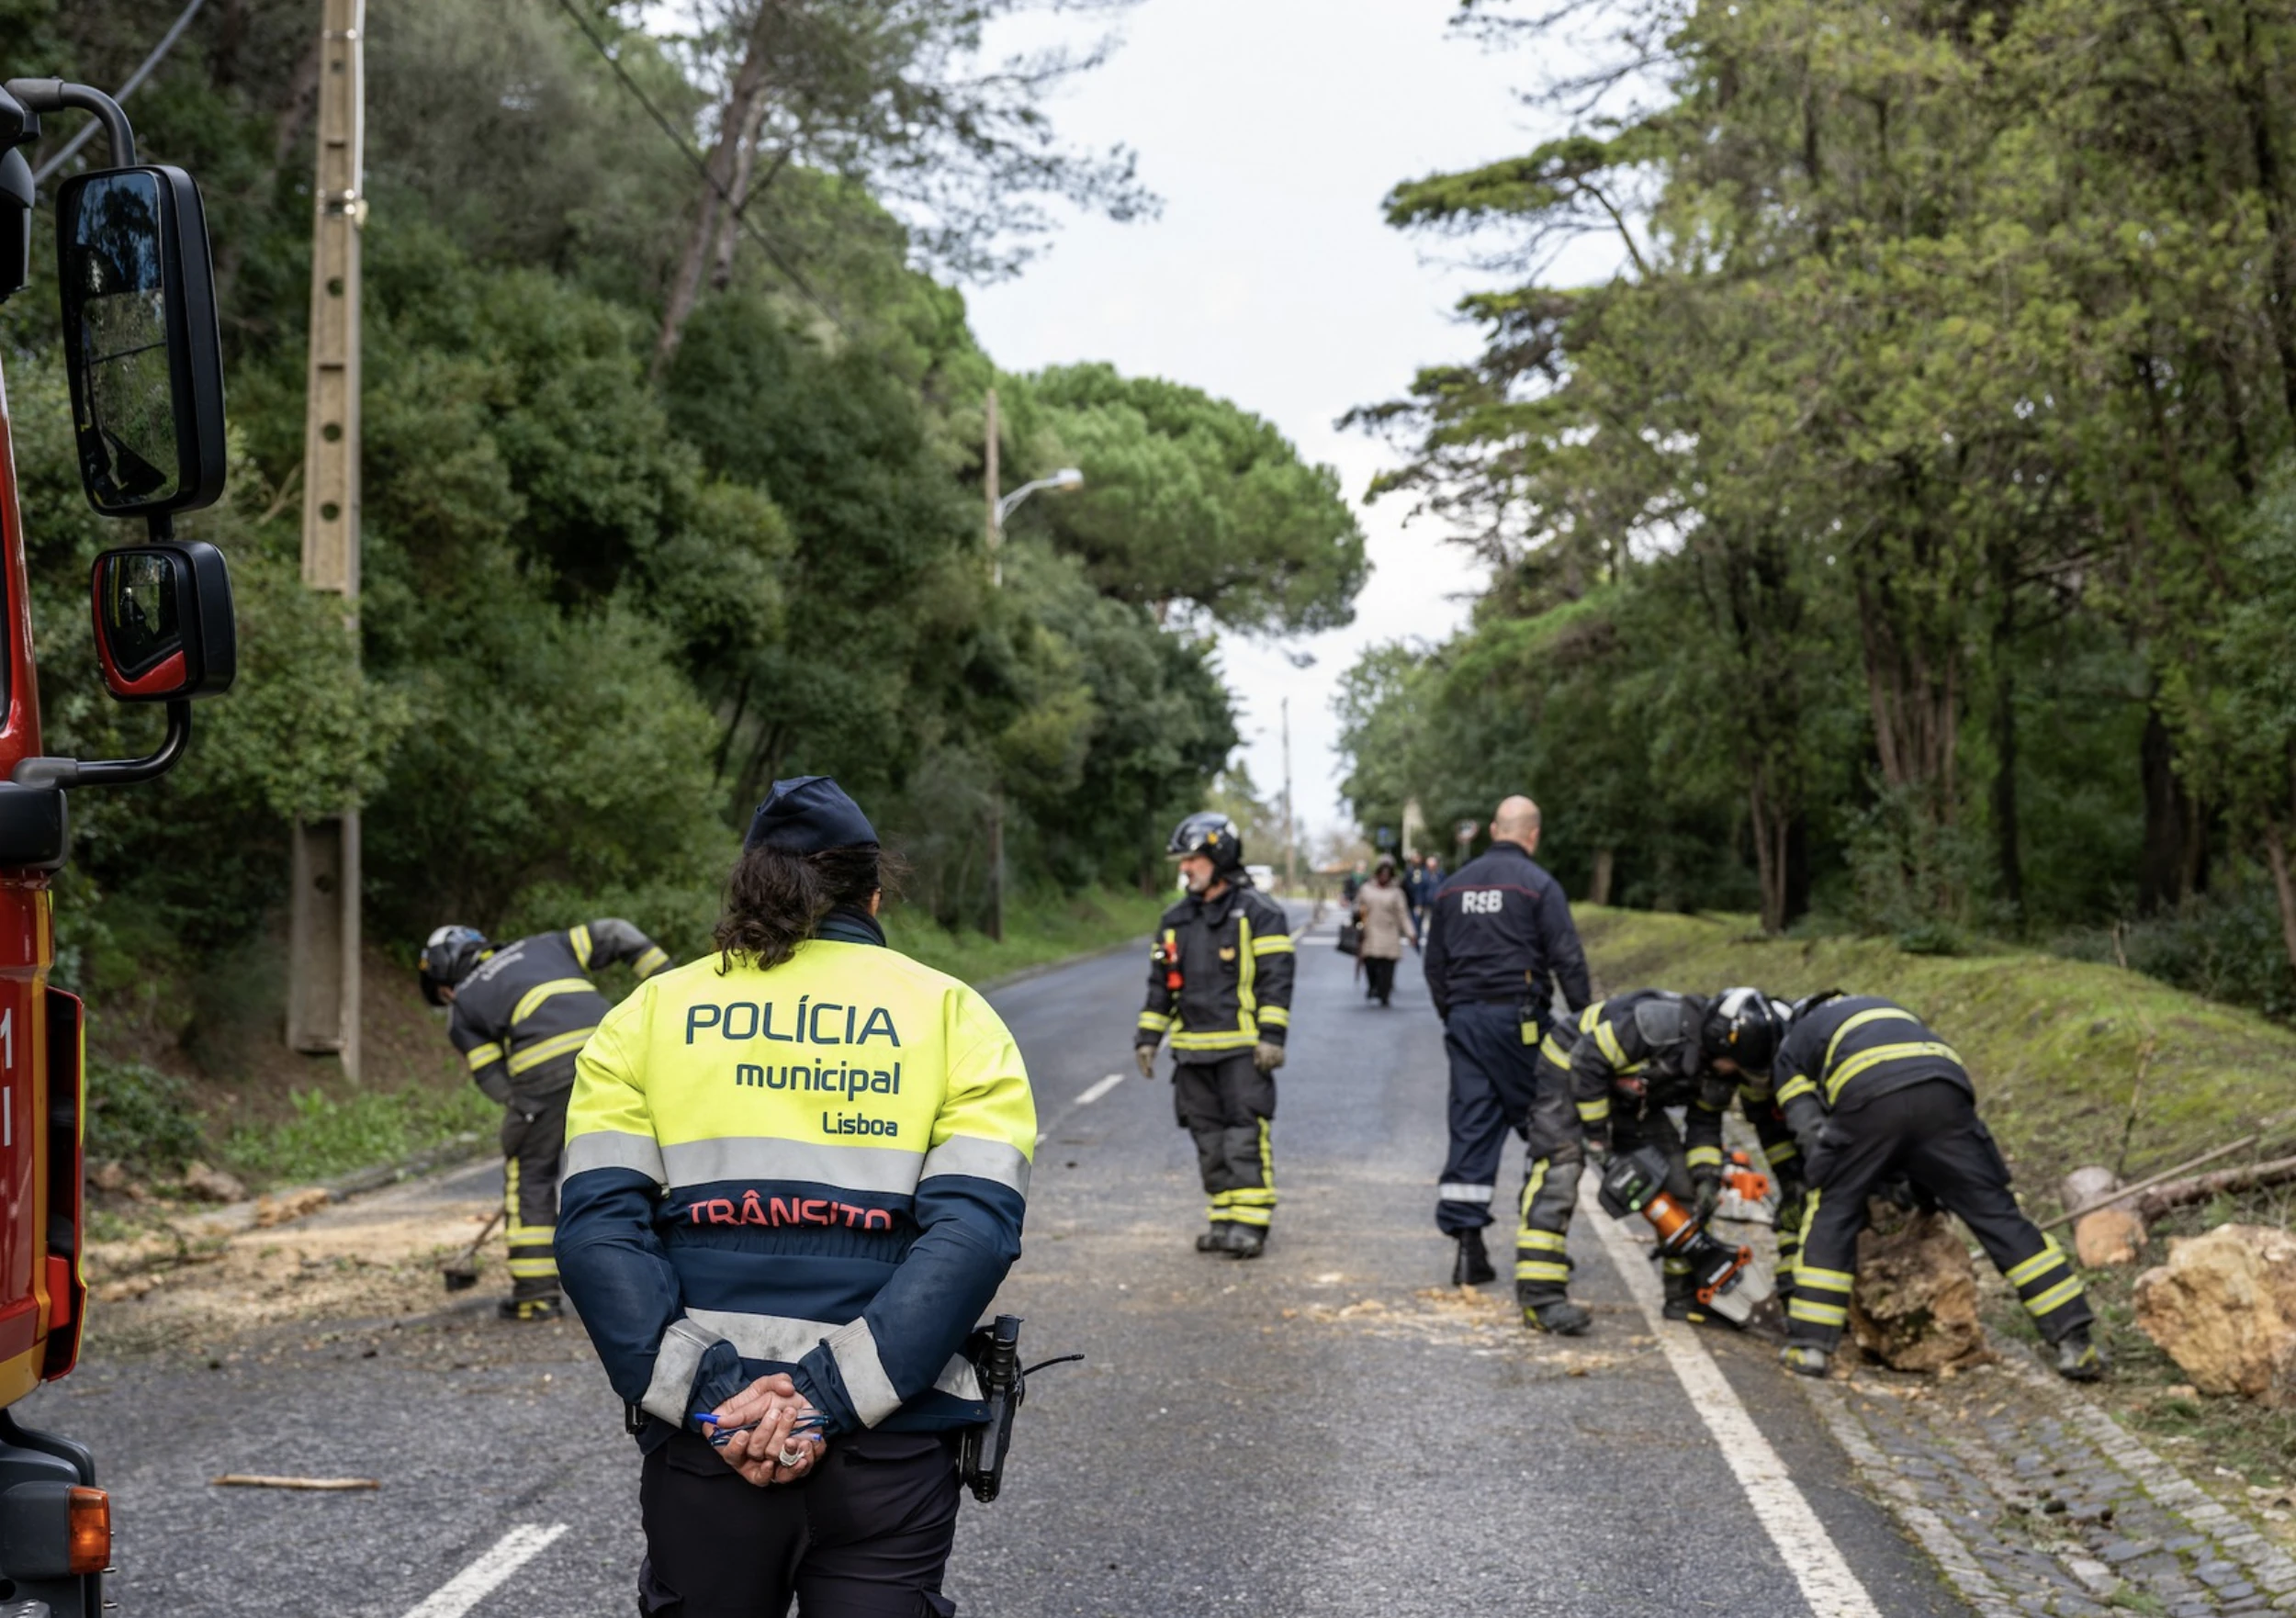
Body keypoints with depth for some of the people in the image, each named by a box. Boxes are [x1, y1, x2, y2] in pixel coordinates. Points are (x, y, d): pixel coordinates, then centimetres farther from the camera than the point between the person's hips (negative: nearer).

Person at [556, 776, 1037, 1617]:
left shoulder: (652, 1011, 9)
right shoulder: (953, 1014, 6)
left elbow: (597, 1226, -4)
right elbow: (974, 1230, -9)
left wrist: (704, 1395, -9)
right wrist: (831, 1397, -13)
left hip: (699, 1440, 2)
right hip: (889, 1447, -1)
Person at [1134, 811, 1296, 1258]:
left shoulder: (1258, 913, -4)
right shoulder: (1176, 920, 15)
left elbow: (1276, 978, -8)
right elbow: (1161, 983, 19)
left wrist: (1272, 1036, -15)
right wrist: (1147, 1037, 14)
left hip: (1242, 1049, -6)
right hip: (1193, 1049, 6)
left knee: (1246, 1136, -9)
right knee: (1209, 1138, 8)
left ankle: (1249, 1224, -7)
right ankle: (1224, 1220, 15)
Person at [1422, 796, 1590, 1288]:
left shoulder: (1453, 886, 13)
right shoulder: (1538, 885, -5)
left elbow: (1434, 964, 19)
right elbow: (1567, 958, -9)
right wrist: (1584, 1018, -1)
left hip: (1464, 1019, 5)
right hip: (1517, 1017, -5)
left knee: (1471, 1127, 4)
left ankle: (1466, 1240, -2)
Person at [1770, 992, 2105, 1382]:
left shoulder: (1791, 1048, 33)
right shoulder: (1888, 1011, 46)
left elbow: (1811, 1133, 18)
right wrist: (1929, 1189, 42)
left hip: (1868, 1101, -3)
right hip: (1944, 1092, 3)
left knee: (1832, 1216, 16)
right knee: (1998, 1214, 9)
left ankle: (1810, 1345, 9)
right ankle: (2073, 1340, 5)